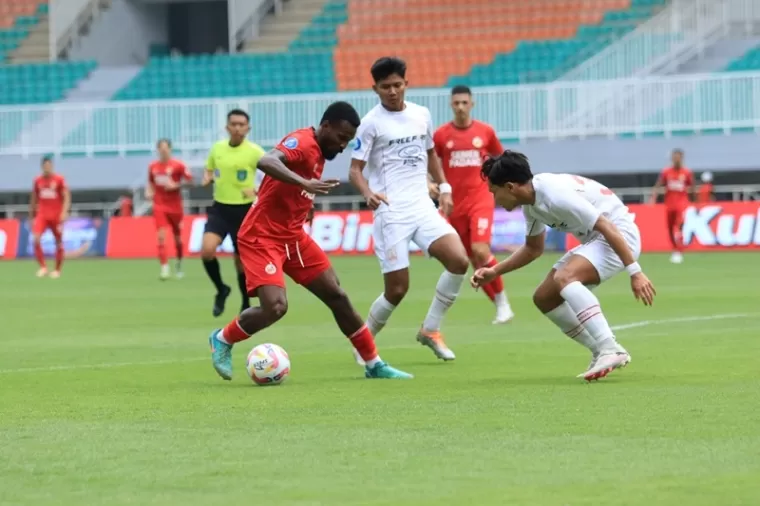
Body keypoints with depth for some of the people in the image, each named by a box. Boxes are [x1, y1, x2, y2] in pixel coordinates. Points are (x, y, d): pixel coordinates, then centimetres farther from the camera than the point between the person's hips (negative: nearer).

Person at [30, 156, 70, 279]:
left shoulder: (59, 180, -3)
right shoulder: (37, 181, 7)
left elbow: (66, 197, -5)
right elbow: (34, 200, 17)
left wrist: (64, 212, -19)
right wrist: (31, 216, 17)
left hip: (57, 216, -2)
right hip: (42, 215, 2)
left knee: (59, 243, 5)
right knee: (36, 238, -21)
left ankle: (57, 270, 19)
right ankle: (43, 267, -15)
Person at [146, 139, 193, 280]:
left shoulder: (178, 165, -6)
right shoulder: (153, 167, 6)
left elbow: (190, 180, -6)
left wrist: (176, 185, -19)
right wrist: (149, 192, 1)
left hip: (175, 206, -1)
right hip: (159, 205, 1)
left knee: (177, 237, 13)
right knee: (161, 235, -15)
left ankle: (179, 265, 34)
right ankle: (164, 267, -17)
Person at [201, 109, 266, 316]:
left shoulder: (254, 152, -10)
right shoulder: (217, 148, 4)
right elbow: (209, 170, 21)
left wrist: (257, 191, -28)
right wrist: (207, 178, -3)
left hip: (243, 211, -3)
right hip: (219, 208, 3)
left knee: (241, 261, 4)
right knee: (207, 250, -18)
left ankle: (246, 306, 24)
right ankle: (221, 290, 7)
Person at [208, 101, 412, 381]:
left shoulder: (319, 151, 10)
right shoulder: (302, 142, -18)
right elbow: (265, 162, -38)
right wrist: (304, 183, -48)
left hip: (292, 237, 9)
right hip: (261, 238, -9)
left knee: (337, 296, 8)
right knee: (276, 306, -22)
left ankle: (374, 364, 18)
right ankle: (222, 340, 4)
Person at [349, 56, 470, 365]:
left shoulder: (421, 115, 11)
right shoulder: (371, 123, -4)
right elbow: (355, 169, -6)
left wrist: (443, 188, 16)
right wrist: (367, 193, -26)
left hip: (423, 207, 5)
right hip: (391, 213, -5)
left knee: (459, 261, -14)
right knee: (397, 289, -7)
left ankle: (430, 330, 3)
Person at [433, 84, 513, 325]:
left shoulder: (485, 131, 1)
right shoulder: (441, 135, 0)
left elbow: (500, 158, 17)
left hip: (481, 199, -2)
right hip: (455, 204, 2)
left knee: (481, 251, -21)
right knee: (474, 260, 6)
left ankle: (503, 302, -6)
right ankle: (500, 306, 19)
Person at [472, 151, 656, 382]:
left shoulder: (556, 194, -26)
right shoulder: (531, 203, 4)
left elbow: (607, 227, -28)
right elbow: (533, 248, 21)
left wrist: (635, 272, -30)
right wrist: (494, 272, 11)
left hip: (620, 235, -10)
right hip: (594, 240, 10)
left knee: (564, 278, -32)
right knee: (544, 298, 6)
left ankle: (610, 350, -33)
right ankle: (605, 355, 10)